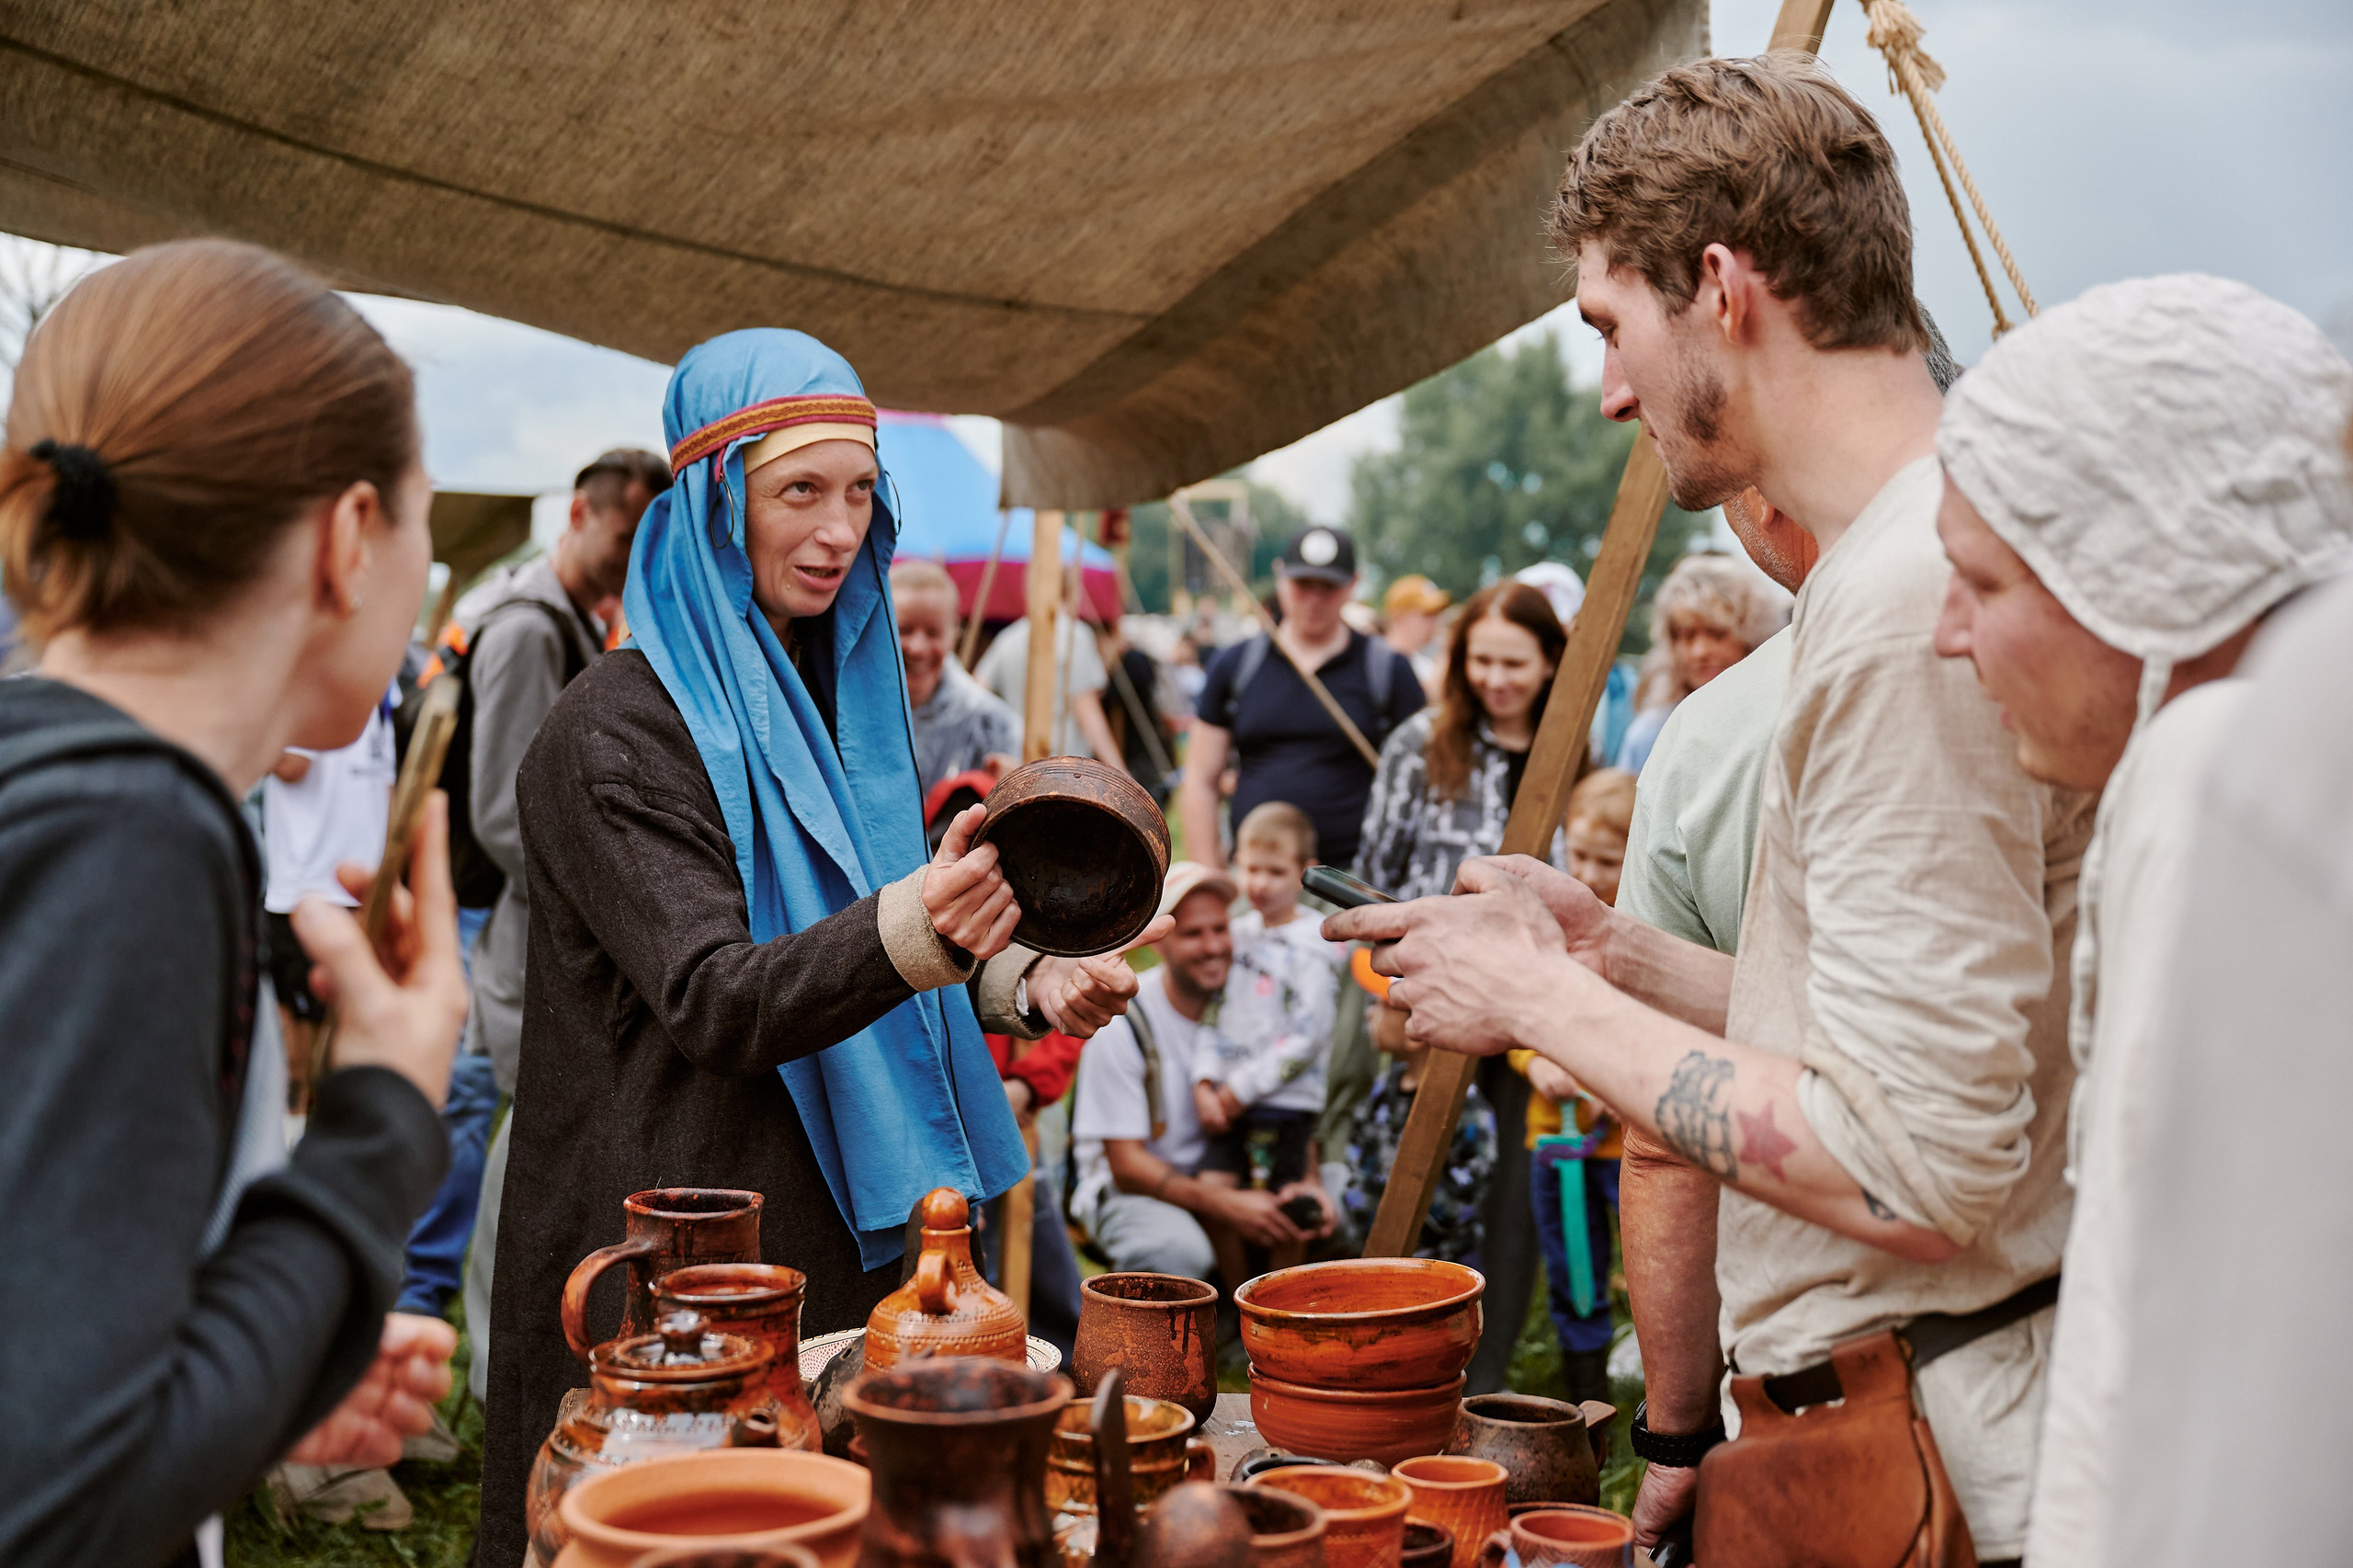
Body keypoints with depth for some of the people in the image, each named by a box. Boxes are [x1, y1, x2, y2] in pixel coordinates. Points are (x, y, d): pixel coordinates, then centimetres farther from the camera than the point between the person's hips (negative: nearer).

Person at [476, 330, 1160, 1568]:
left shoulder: (840, 698, 11)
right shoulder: (617, 729, -14)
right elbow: (708, 1001, -24)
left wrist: (1026, 988, -1)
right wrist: (906, 929, -41)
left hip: (843, 1228, 7)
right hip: (682, 1252, -7)